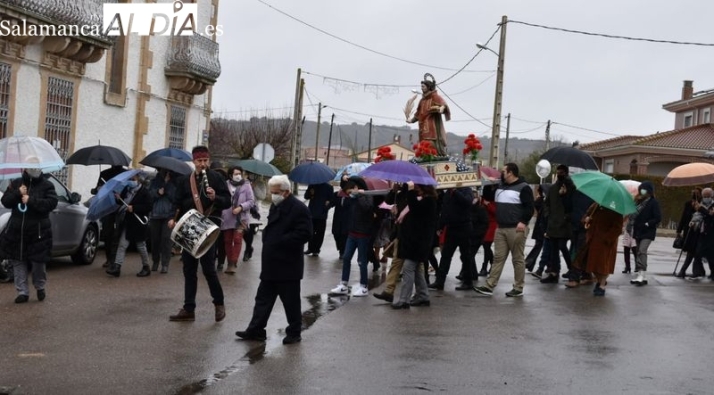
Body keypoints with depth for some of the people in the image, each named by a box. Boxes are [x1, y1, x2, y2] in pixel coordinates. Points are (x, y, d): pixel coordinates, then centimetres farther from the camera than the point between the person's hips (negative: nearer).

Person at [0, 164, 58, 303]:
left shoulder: (46, 185, -2)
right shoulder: (15, 183, 8)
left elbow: (52, 203, -14)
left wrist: (31, 200, -22)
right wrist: (18, 193, -14)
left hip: (38, 232, -3)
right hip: (16, 231, 3)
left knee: (38, 262, 1)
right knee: (18, 262, 4)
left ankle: (40, 287, 24)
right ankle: (22, 292, 12)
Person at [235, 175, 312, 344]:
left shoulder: (298, 208, -15)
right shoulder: (276, 206, 13)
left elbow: (304, 234, -22)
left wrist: (279, 242, -21)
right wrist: (267, 238, 5)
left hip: (288, 266, -8)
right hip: (271, 264, 8)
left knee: (291, 301, 4)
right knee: (263, 298, 11)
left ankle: (294, 332, 17)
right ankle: (255, 330, 18)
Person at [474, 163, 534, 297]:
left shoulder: (523, 188, -7)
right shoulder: (500, 186, 17)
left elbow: (529, 207, -13)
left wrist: (523, 222, -21)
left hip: (516, 229, -7)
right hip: (500, 228, 7)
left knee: (518, 258, 0)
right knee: (498, 257, 5)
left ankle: (518, 288, 6)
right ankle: (489, 286, 2)